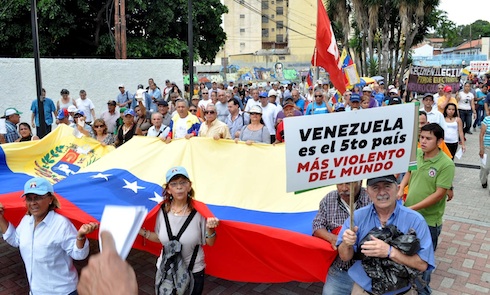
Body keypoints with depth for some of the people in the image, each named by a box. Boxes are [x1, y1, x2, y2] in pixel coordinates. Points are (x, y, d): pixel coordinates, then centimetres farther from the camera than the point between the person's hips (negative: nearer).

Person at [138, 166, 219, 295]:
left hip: (194, 272, -2)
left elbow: (210, 243, -9)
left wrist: (210, 228, -28)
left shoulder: (199, 211, -15)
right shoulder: (163, 211, -7)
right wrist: (140, 231, -4)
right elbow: (160, 238, 7)